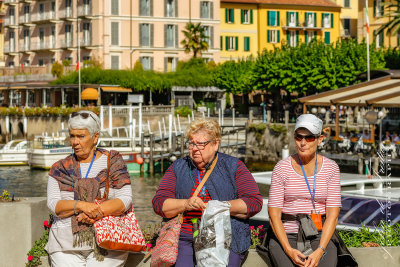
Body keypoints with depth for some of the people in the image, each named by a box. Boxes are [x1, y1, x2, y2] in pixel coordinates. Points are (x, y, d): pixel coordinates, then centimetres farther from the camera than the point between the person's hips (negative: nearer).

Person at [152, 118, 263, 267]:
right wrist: (185, 204, -13)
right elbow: (158, 203, 6)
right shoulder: (178, 168, 15)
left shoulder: (233, 166, 10)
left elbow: (255, 202, 1)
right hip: (186, 239, 2)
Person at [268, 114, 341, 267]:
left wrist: (320, 251, -16)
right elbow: (274, 215, -2)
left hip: (320, 238, 1)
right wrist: (288, 250, -16)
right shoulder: (282, 168, 0)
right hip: (285, 236, -1)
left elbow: (332, 215, -2)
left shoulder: (331, 168, 3)